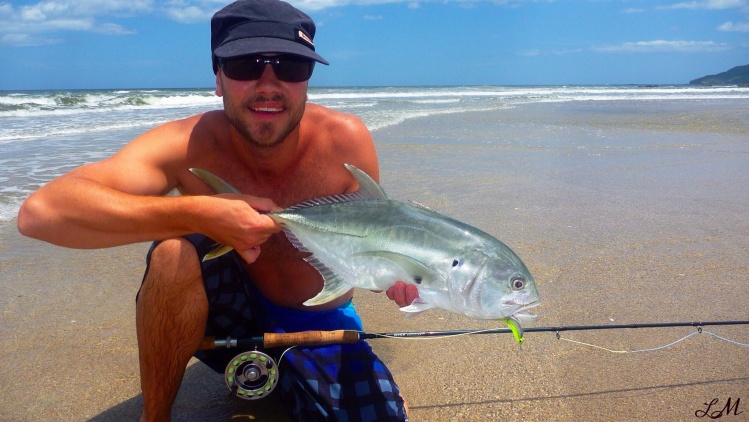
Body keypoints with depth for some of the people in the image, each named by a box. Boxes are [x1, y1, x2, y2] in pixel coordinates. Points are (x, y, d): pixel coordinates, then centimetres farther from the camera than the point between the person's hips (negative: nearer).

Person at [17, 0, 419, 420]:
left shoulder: (346, 139, -19)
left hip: (322, 330, 2)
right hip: (234, 317, -1)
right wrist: (200, 212, -42)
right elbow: (39, 212, -33)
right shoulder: (190, 144, -22)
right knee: (175, 252, -30)